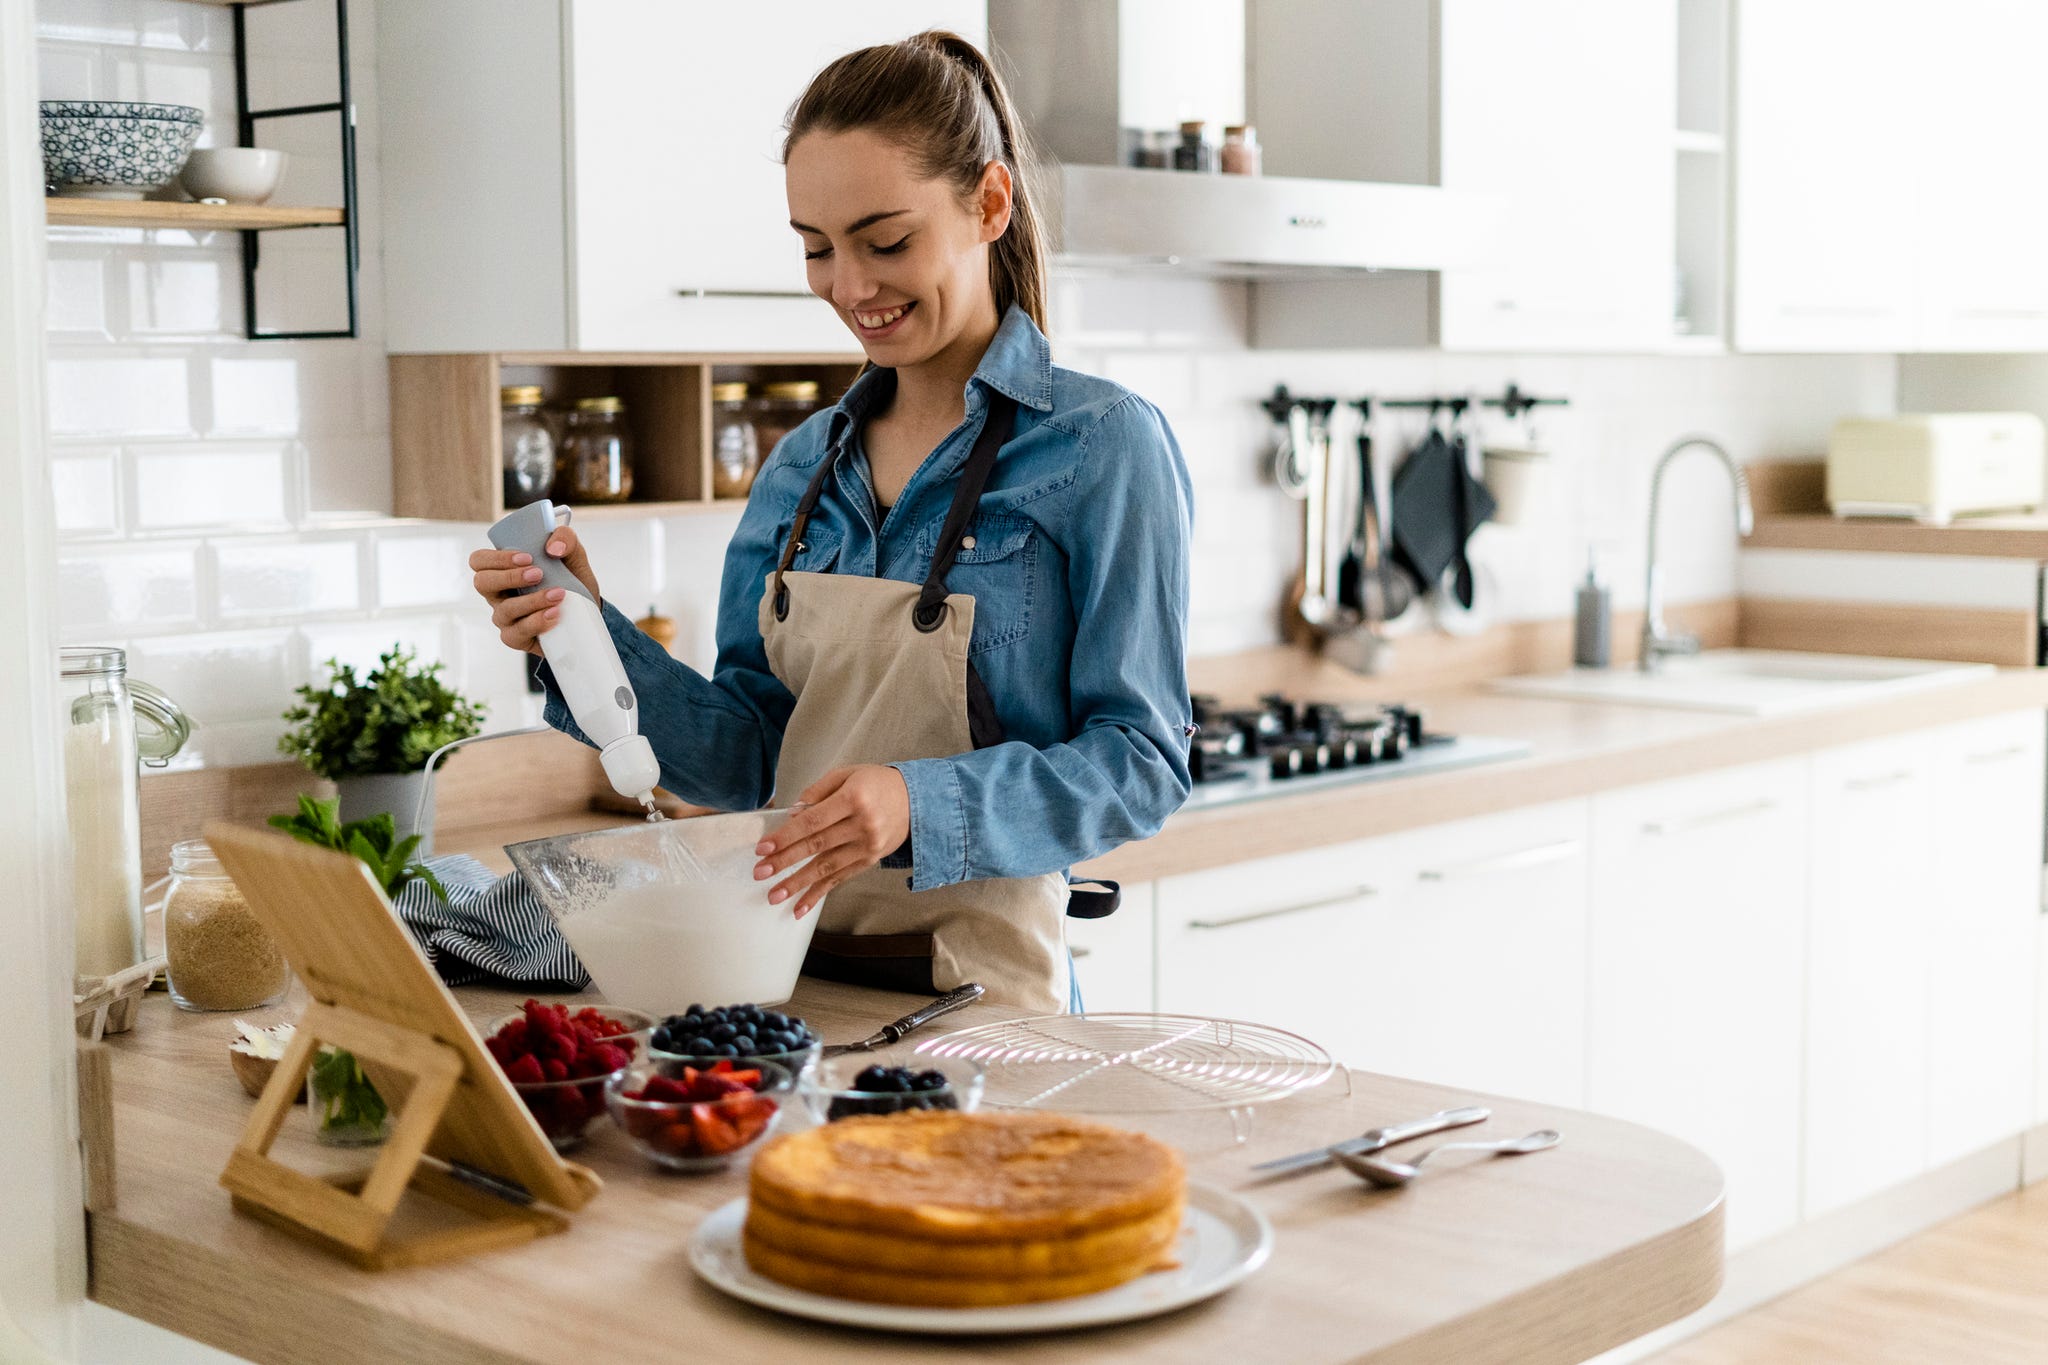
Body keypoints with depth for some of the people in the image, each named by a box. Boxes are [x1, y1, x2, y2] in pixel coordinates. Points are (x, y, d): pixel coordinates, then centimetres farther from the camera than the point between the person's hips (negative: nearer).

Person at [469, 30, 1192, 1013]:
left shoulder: (1102, 447, -5)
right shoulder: (801, 468, 11)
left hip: (978, 994, -5)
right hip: (793, 980, 5)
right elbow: (749, 757, 10)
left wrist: (922, 806, -24)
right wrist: (590, 633, -5)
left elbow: (1140, 762, -9)